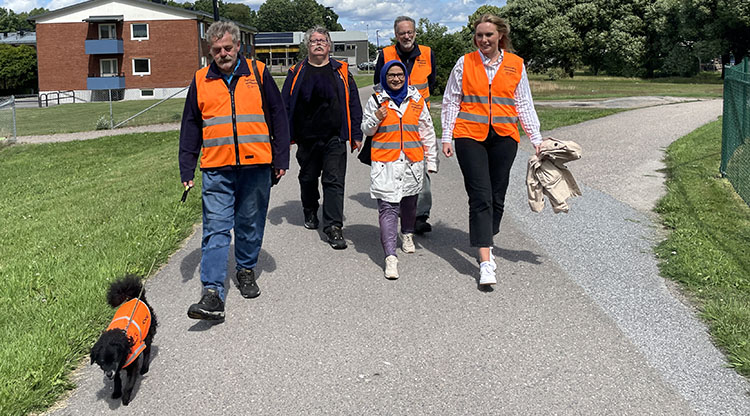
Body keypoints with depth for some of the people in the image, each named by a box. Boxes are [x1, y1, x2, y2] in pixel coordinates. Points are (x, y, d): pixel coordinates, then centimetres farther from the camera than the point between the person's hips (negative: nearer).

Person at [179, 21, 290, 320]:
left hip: (256, 166, 0)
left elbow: (278, 116, 7)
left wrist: (281, 159, 3)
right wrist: (187, 170, 7)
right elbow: (190, 127, 12)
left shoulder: (258, 73, 5)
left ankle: (246, 271, 33)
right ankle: (213, 295, -10)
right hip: (216, 168, 0)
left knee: (251, 225, 12)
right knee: (216, 229, -7)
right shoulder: (201, 81, 8)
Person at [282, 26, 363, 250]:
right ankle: (310, 213, 38)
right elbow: (285, 105, 7)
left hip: (335, 138, -1)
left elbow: (353, 104, 7)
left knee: (334, 181, -7)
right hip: (307, 138, 2)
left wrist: (356, 135, 3)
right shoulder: (297, 73, 7)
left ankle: (333, 226, -5)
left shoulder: (341, 72, 7)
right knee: (308, 179, 15)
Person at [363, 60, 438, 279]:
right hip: (385, 163, -2)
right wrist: (375, 119, -9)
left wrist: (432, 161, 11)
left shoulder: (417, 100, 8)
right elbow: (366, 130, 13)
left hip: (413, 162, 2)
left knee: (409, 202, 17)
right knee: (387, 207, -11)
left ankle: (407, 234, 47)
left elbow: (427, 132, 13)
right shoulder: (376, 100, 4)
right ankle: (390, 257, -16)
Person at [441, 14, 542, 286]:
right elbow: (451, 101, 8)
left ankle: (486, 243, 32)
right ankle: (485, 262, -10)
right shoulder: (465, 63, 5)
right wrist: (446, 137, 3)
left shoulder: (515, 65, 8)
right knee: (480, 197, -9)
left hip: (503, 138, 2)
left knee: (497, 196, 8)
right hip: (470, 136, -2)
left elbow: (524, 105, 11)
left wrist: (536, 139, 7)